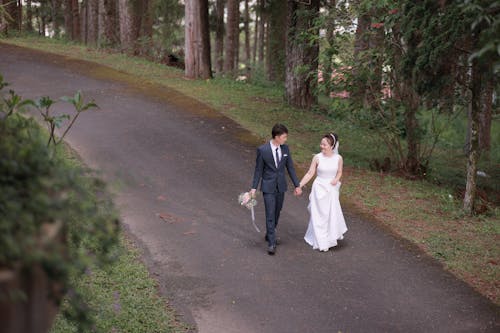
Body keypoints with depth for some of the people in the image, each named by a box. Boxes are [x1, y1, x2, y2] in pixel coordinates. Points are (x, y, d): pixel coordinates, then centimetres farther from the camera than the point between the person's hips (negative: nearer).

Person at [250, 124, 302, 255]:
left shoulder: (285, 148, -1)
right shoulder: (262, 150, -13)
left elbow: (290, 168, 6)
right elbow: (258, 170, -6)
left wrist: (297, 185, 6)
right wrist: (254, 188, -7)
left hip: (281, 186, 5)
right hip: (268, 187, -5)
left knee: (277, 213, 15)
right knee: (270, 214, -7)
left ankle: (269, 234, 34)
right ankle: (272, 243, -4)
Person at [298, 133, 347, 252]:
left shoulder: (338, 158, -6)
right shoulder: (317, 158, -9)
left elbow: (339, 172, 10)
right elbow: (310, 173, -6)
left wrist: (336, 179, -11)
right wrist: (299, 185, -13)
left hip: (331, 190, 1)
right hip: (319, 188, -1)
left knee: (332, 214, 6)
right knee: (318, 215, 4)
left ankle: (331, 237, 32)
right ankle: (321, 242, 16)